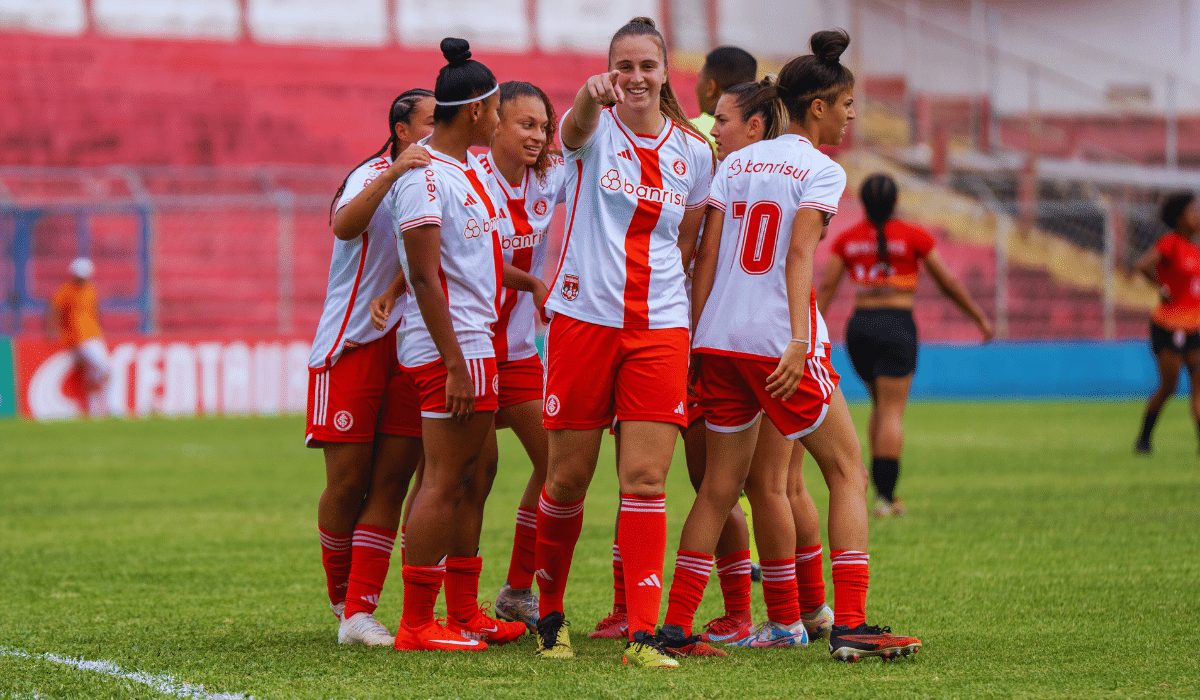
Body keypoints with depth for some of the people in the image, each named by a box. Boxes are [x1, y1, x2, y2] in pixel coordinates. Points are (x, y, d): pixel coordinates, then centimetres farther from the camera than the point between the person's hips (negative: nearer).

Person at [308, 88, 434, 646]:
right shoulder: (371, 176, -7)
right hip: (352, 344, -5)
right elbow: (345, 225, -28)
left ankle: (359, 614, -4)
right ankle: (341, 594, 21)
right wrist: (391, 173, -41)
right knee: (347, 481, -3)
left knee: (390, 483, -3)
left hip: (412, 348, 6)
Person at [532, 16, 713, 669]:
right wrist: (592, 97, -50)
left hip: (660, 328, 2)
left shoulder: (693, 151, 9)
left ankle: (643, 633, -8)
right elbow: (576, 128, -27)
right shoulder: (596, 127, -1)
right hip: (583, 320, -2)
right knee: (567, 479, 4)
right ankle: (550, 612, 24)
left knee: (645, 480, -7)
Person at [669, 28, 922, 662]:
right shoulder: (821, 170, -4)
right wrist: (799, 341, -25)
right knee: (848, 473, 3)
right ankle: (849, 625, -8)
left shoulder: (736, 163, 13)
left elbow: (706, 256, 9)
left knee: (721, 484, 14)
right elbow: (800, 254, -17)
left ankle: (675, 624, 8)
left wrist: (693, 338, 11)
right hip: (777, 339, -6)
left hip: (718, 339, 6)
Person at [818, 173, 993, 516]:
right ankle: (885, 498, -10)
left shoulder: (846, 239, 5)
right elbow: (948, 283, 1)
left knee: (881, 406, 20)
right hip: (897, 326, -4)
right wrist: (980, 318, 12)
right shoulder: (913, 236, -3)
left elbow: (826, 288, 1)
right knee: (892, 411, -3)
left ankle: (882, 490, 14)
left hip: (859, 325, 4)